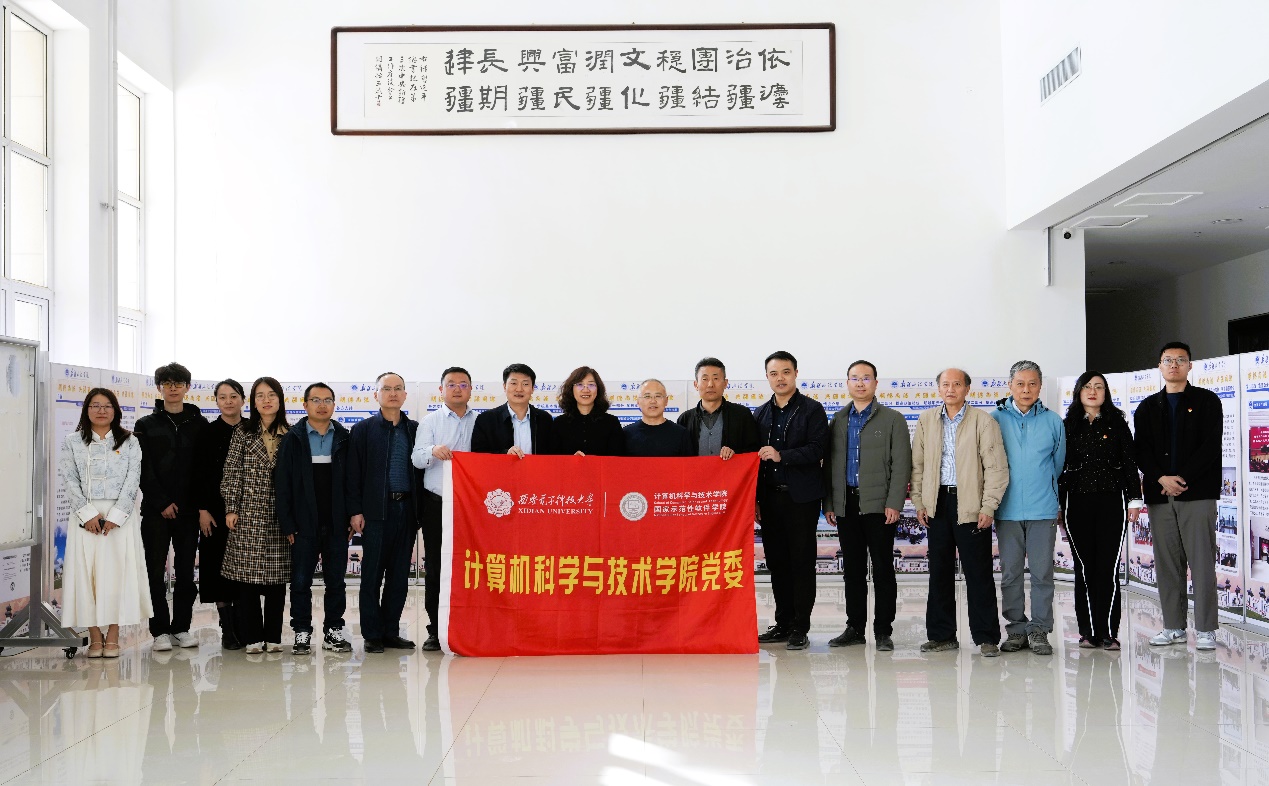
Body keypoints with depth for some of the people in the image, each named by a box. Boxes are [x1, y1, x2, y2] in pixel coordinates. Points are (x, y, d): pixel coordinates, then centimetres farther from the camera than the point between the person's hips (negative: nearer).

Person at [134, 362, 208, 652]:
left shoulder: (199, 424, 7)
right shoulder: (147, 425, 5)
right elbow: (143, 469, -1)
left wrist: (202, 505, -6)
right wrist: (161, 502, -10)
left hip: (188, 508, 1)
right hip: (155, 509, -1)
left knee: (186, 570, 5)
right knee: (156, 570, 0)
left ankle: (181, 628, 13)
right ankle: (160, 630, 5)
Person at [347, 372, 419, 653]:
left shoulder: (415, 430, 11)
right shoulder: (362, 430, 5)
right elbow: (353, 473, 1)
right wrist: (355, 511, -7)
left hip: (406, 510, 3)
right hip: (376, 510, -3)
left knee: (399, 574, 6)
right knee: (372, 574, -1)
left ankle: (391, 631, 14)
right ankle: (372, 634, 6)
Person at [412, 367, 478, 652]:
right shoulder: (430, 422, 9)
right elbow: (416, 458, -3)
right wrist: (433, 451, -24)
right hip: (436, 503, 0)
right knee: (435, 567, 0)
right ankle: (435, 630, 6)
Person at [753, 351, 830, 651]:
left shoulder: (812, 410, 0)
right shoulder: (761, 414, 15)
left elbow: (818, 449, -11)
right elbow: (756, 456, 15)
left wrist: (782, 456, -22)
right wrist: (755, 499, 10)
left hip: (801, 498, -5)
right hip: (770, 499, 5)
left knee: (802, 562, -2)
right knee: (777, 562, 7)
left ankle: (800, 628, 2)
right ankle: (783, 624, 16)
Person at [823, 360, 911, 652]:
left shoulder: (892, 420, 2)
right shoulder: (838, 421, 13)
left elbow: (901, 464, -4)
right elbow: (829, 464, 13)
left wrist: (894, 503, -12)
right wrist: (828, 503, 7)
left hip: (878, 505, -4)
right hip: (846, 505, 4)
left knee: (882, 569, 0)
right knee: (852, 569, 8)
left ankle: (883, 631, 5)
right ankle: (855, 628, 16)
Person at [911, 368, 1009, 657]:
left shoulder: (984, 421, -2)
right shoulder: (926, 421, 10)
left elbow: (996, 467, -5)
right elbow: (918, 465, 12)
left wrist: (988, 507, -11)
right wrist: (919, 502, 5)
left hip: (970, 504, -4)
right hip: (938, 503, 4)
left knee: (978, 573, -2)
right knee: (939, 571, 8)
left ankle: (986, 637, 5)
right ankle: (942, 635, 17)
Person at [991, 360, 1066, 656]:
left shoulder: (1053, 421, 7)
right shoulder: (995, 419, 5)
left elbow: (1058, 463, 17)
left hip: (1043, 510, 0)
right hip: (1007, 509, 0)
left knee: (1042, 572, -1)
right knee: (1010, 573, 4)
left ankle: (1039, 630, 7)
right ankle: (1016, 629, 12)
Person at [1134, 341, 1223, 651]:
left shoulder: (1207, 402, 6)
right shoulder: (1148, 407, 16)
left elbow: (1211, 446, -4)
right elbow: (1142, 450, 7)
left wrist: (1182, 479, -12)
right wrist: (1162, 479, -11)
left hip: (1197, 493, -3)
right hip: (1159, 496, 4)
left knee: (1202, 562, -5)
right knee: (1167, 564, 6)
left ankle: (1205, 629, -2)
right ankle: (1173, 626, 12)